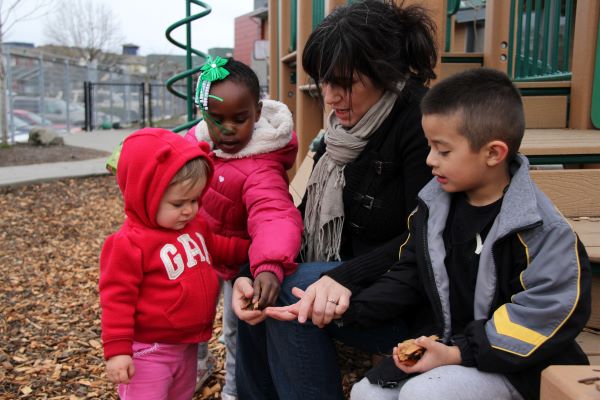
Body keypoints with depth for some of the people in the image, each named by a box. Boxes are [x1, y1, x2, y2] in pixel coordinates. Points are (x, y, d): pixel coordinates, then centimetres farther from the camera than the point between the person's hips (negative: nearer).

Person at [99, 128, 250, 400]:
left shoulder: (194, 225, 2)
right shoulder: (129, 243, -23)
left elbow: (218, 248, 18)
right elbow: (117, 298, -20)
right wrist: (117, 350, -19)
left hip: (187, 344, 8)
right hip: (148, 351, -8)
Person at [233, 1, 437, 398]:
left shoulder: (420, 123, -19)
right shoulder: (346, 125, 4)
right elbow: (309, 219, 1)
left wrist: (346, 276, -31)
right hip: (347, 281, 7)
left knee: (292, 289, -22)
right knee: (258, 293, -7)